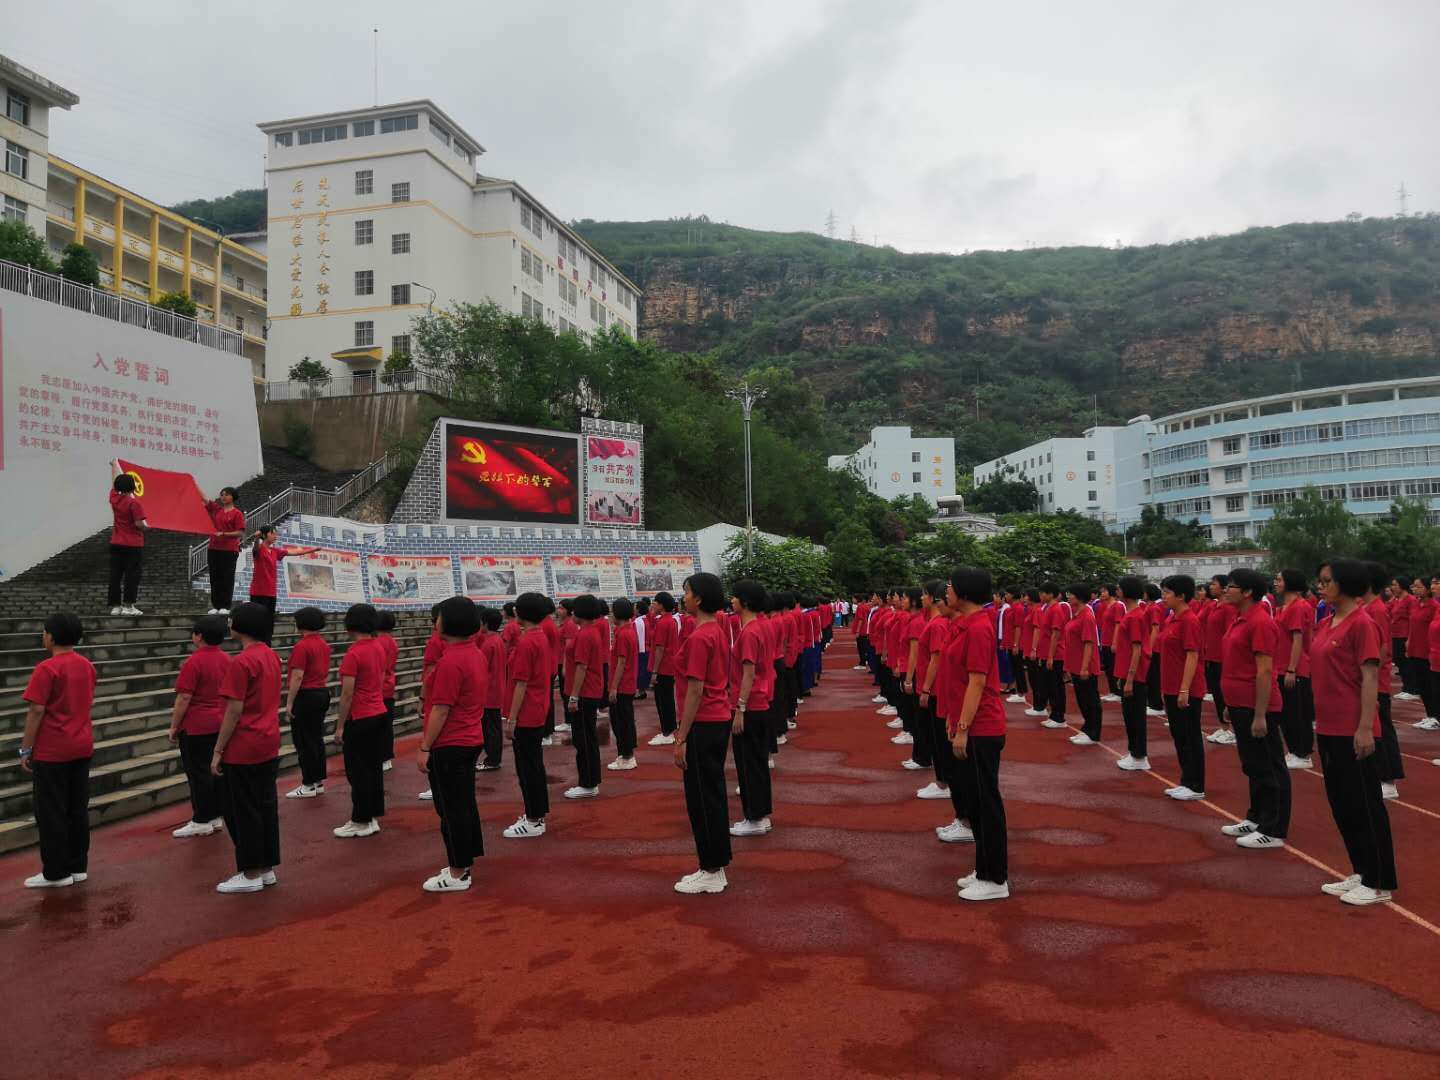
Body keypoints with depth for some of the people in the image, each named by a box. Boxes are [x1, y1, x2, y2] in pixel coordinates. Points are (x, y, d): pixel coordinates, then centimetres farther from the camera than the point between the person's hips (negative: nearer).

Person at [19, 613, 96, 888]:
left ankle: (56, 873, 8)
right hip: (82, 747, 7)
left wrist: (26, 749, -10)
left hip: (52, 751, -7)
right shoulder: (87, 666, 7)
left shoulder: (47, 668, -16)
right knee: (78, 809, 12)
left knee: (51, 813, 3)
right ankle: (78, 867, 18)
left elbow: (36, 712, -17)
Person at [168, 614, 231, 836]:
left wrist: (174, 726, -9)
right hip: (221, 724, 7)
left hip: (196, 727, -7)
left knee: (198, 772, 0)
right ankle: (217, 815, 18)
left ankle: (202, 821, 6)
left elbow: (184, 698, -18)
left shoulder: (194, 662, -17)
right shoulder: (227, 660, 6)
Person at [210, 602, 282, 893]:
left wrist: (218, 752, -12)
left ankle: (250, 874, 11)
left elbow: (234, 712, -18)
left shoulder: (241, 662, -18)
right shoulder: (272, 657, 8)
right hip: (269, 746, 8)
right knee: (266, 806, 13)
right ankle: (267, 868, 21)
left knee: (242, 812, 3)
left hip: (244, 750, -8)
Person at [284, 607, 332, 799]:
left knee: (304, 741, -2)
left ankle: (309, 785, 2)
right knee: (317, 738, 13)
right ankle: (319, 781, 18)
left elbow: (297, 677, -19)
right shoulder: (324, 645, 10)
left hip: (305, 696, -9)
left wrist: (289, 702, -16)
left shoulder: (302, 646, -17)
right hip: (323, 693, 9)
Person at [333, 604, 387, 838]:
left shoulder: (353, 654, -18)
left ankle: (360, 822, 8)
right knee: (374, 767, 13)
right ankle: (374, 817, 20)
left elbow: (347, 694, -18)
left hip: (359, 720, -8)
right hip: (379, 714, 8)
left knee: (358, 772, 1)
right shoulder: (378, 650, 7)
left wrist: (340, 726, -12)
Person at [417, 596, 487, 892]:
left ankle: (457, 874, 9)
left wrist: (425, 748, -15)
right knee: (465, 804, 17)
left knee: (452, 809, 0)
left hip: (449, 746, -9)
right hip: (470, 740, 10)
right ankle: (463, 863, 27)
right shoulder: (475, 654, 8)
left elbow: (441, 710, -21)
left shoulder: (451, 660, -21)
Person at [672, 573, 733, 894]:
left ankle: (711, 873, 10)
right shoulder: (717, 632, 10)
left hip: (703, 725, -10)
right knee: (713, 794, 15)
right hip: (719, 720, 10)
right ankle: (715, 867, 25)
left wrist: (681, 739, -17)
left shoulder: (698, 637, -19)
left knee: (702, 798, 1)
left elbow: (695, 690, -20)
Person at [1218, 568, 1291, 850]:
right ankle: (1256, 818, 30)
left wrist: (1260, 715, -22)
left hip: (1256, 708, -10)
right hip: (1240, 705, 10)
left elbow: (1264, 671, -21)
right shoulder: (1240, 619, 11)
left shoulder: (1260, 623, -18)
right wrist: (1231, 705, 20)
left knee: (1269, 769, 1)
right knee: (1252, 766, 19)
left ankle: (1273, 831, 9)